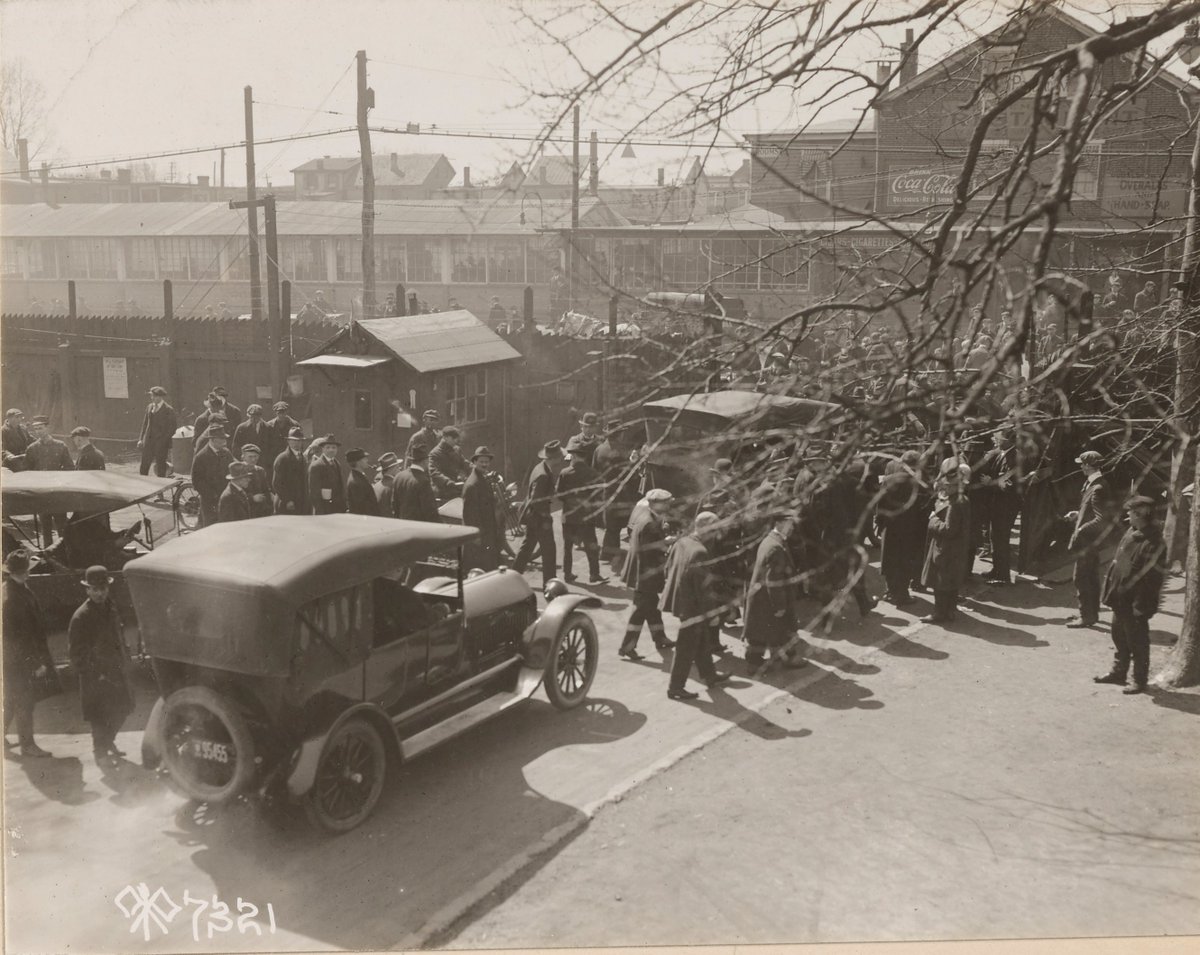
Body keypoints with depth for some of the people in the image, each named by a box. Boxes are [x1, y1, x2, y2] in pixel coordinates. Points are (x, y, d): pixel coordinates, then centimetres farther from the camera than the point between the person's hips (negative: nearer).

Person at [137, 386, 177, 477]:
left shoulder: (168, 410, -8)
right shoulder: (149, 407, 10)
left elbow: (172, 428, -7)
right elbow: (145, 423, 16)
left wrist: (169, 446, -10)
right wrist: (141, 439, 8)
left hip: (161, 442, -5)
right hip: (148, 440, 5)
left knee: (160, 467, 2)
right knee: (144, 466, 7)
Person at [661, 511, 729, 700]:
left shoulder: (681, 542, -1)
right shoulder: (700, 552, -27)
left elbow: (669, 568, 10)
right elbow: (705, 586, -23)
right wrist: (713, 612, -14)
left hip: (679, 598, 9)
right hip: (692, 605, -9)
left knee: (702, 640, 24)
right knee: (687, 648, 5)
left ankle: (709, 676, 39)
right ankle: (675, 688, 15)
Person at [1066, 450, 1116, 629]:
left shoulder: (1097, 488, -23)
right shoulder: (1093, 483, 7)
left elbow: (1101, 520, -26)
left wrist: (1081, 530, -20)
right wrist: (1078, 514, 9)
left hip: (1088, 540, -10)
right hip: (1091, 540, 10)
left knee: (1081, 577, -4)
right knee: (1091, 577, 17)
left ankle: (1086, 616, 3)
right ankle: (1092, 613, 26)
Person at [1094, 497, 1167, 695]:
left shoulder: (1153, 544, -23)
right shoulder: (1131, 533, 4)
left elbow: (1151, 578, -22)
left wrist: (1140, 606, -21)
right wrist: (1111, 591, 14)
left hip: (1135, 603, -8)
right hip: (1120, 599, 8)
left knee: (1137, 642, 6)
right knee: (1119, 636, 20)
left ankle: (1140, 680, 20)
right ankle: (1118, 672, 35)